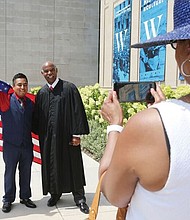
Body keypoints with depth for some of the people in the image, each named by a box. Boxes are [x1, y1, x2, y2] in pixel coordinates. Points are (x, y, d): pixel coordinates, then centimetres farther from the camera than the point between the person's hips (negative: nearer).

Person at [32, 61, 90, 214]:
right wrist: (40, 134, 8)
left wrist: (77, 134, -13)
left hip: (66, 135, -4)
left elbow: (77, 111, -9)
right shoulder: (41, 93, 9)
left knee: (73, 166, 3)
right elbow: (37, 116, 14)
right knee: (51, 165, 12)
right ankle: (55, 193, 31)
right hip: (48, 137, 4)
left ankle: (79, 198, 16)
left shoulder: (69, 88, -5)